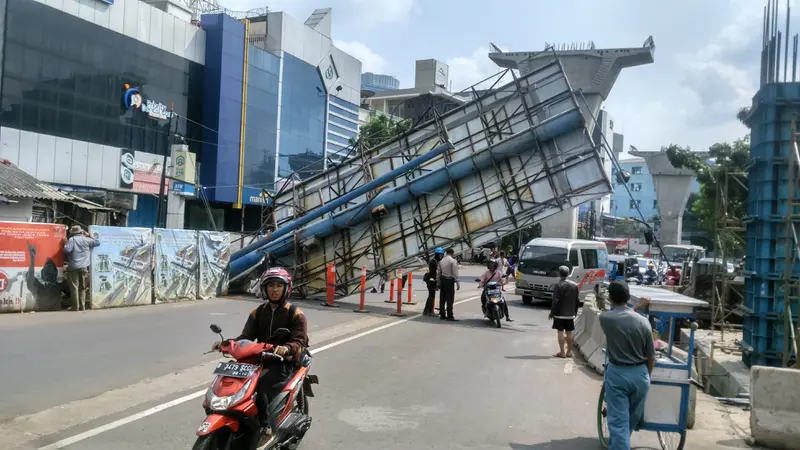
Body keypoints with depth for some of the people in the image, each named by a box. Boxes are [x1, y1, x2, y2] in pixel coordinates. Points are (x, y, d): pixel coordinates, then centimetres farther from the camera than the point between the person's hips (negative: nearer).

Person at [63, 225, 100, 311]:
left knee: (74, 287, 0)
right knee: (82, 287, 11)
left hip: (74, 267, -3)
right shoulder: (86, 239, 6)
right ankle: (82, 306, 8)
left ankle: (75, 307, -2)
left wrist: (65, 244, 6)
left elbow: (67, 250, -13)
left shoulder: (72, 239, -4)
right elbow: (98, 242, 16)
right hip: (84, 266, 3)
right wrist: (89, 236, 22)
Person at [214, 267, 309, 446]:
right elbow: (246, 337, 6)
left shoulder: (295, 314, -2)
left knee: (258, 383, -32)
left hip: (283, 361, -5)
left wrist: (287, 348, -35)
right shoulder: (258, 312, 14)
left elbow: (301, 342, -12)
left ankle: (265, 428, -20)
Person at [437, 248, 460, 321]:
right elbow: (455, 273, -12)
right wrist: (457, 283, -9)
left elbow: (439, 272, 13)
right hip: (450, 280, -6)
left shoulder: (441, 261, 11)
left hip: (442, 280, 6)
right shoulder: (453, 261, -9)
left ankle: (442, 315, 15)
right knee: (450, 299, -4)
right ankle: (449, 316, -4)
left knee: (442, 299, 10)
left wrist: (438, 283, 19)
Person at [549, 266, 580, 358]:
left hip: (560, 313, -5)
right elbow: (577, 300, 9)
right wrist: (575, 311, 18)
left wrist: (552, 312, -6)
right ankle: (569, 352, 17)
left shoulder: (558, 285, -13)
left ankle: (562, 352, 0)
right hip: (570, 314, 5)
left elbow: (555, 301, -14)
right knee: (569, 332, 11)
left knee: (560, 332, 0)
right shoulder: (575, 285, 5)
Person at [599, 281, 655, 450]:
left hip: (617, 373, -3)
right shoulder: (643, 321, -7)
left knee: (618, 421, 2)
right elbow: (651, 356, 1)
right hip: (640, 373, 3)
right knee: (633, 419, 23)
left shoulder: (605, 318, -10)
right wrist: (646, 375, 16)